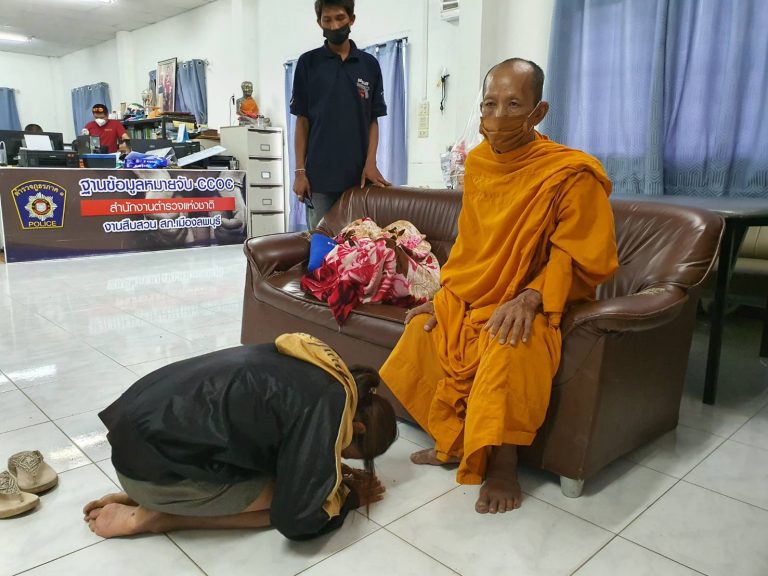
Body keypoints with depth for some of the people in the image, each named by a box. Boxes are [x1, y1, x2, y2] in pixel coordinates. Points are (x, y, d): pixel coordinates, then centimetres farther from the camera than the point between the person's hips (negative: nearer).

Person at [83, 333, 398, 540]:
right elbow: (296, 518, -13)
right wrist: (351, 497, 4)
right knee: (289, 503, 1)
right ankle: (156, 515, 1)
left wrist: (333, 475, 15)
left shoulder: (313, 366, 8)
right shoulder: (329, 404, -17)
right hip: (156, 462, -9)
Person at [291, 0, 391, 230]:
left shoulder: (370, 65, 8)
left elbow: (373, 120, 8)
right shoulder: (308, 63, 5)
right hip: (319, 174, -1)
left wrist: (370, 163, -6)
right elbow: (302, 120, 4)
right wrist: (300, 170, -3)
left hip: (358, 173, 1)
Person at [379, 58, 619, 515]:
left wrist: (531, 298, -28)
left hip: (531, 305, -7)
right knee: (420, 335, -2)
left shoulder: (571, 174, -16)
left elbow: (584, 257, -14)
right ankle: (453, 441, 14)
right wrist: (443, 297, 7)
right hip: (471, 299, 7)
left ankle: (503, 464, -12)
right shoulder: (479, 164, 4)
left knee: (508, 348, -35)